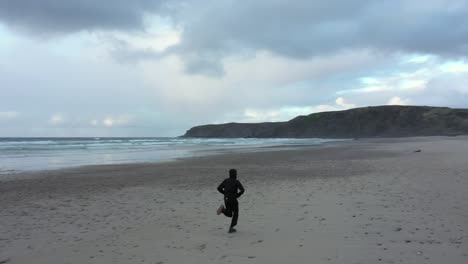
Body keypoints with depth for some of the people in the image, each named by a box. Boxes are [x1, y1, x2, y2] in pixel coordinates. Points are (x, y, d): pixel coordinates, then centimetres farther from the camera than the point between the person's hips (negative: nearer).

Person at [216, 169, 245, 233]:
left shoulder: (225, 180, 8)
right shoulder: (236, 182, -6)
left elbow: (219, 188, 5)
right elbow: (242, 190, -18)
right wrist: (237, 195, -2)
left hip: (226, 199, 5)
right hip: (233, 200, -5)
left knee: (229, 215, 18)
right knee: (235, 214, 13)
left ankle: (223, 209, -13)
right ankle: (231, 228, 3)